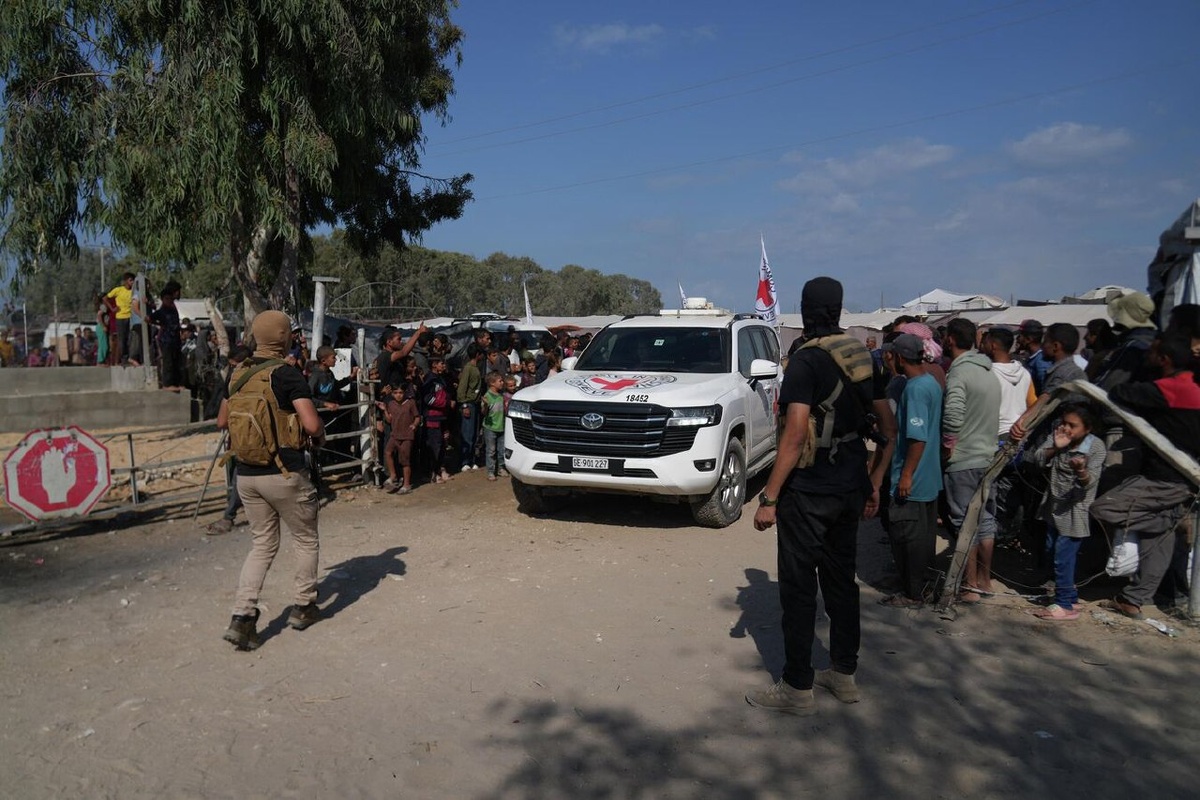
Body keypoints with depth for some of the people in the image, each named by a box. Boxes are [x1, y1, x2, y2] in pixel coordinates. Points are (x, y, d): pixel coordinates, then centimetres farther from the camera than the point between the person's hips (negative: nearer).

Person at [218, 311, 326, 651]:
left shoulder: (238, 374, 6)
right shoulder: (287, 374, -14)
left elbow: (222, 421, 17)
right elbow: (312, 424, -22)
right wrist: (320, 435, -1)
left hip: (246, 474, 6)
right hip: (284, 473, -6)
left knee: (263, 545, 16)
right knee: (306, 540, 15)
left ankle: (242, 617, 5)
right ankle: (303, 607, 25)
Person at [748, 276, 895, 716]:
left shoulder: (806, 361, -16)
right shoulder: (862, 358, 8)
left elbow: (794, 437, -22)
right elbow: (889, 428, 10)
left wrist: (769, 497, -18)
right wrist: (873, 483, 18)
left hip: (809, 492, -8)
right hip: (850, 489, 8)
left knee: (798, 587, 2)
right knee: (841, 580, 18)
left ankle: (797, 688, 11)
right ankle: (844, 675, 30)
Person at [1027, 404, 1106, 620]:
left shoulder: (1096, 447, -15)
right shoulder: (1056, 437, -1)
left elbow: (1090, 481, -24)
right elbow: (1036, 460, -13)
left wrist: (1081, 470, -47)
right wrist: (1054, 448, -30)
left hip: (1074, 511, -7)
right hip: (1054, 507, 7)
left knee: (1063, 557, -10)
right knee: (1052, 553, 17)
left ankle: (1064, 604, 1)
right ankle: (1070, 594, 35)